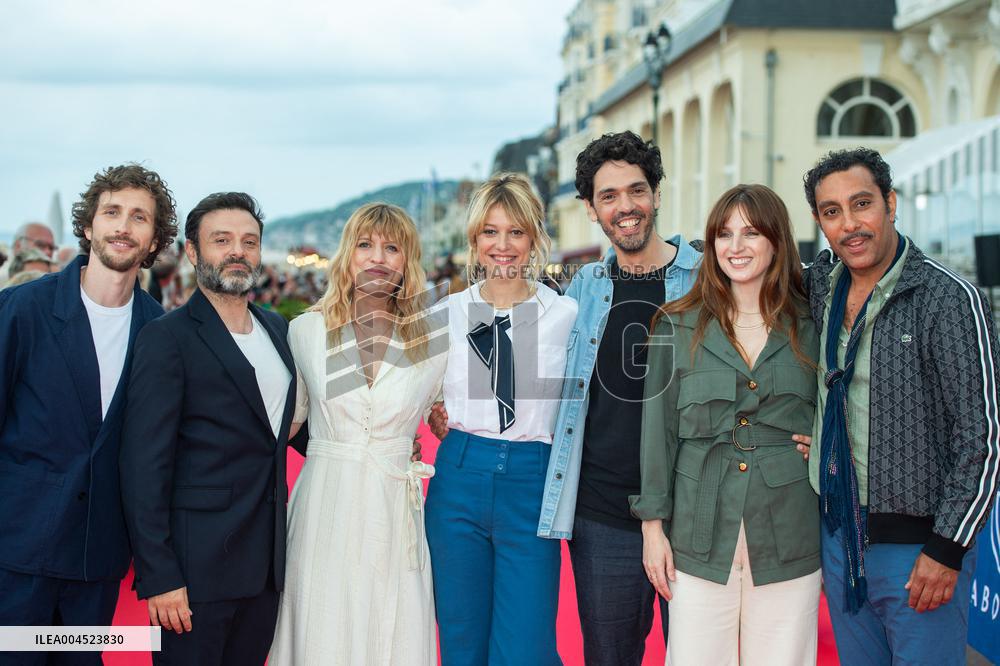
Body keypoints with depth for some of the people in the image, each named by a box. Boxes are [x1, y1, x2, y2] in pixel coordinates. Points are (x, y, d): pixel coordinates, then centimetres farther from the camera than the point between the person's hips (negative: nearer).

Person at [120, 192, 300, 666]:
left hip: (266, 558, 7)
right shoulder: (168, 338, -10)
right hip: (198, 563, -7)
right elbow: (144, 466, -14)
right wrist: (159, 576, -18)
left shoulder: (275, 327, 12)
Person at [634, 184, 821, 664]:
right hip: (700, 537, 0)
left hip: (789, 537, 0)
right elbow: (657, 429, 5)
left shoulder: (810, 330, 5)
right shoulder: (678, 327, 5)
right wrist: (653, 523, 2)